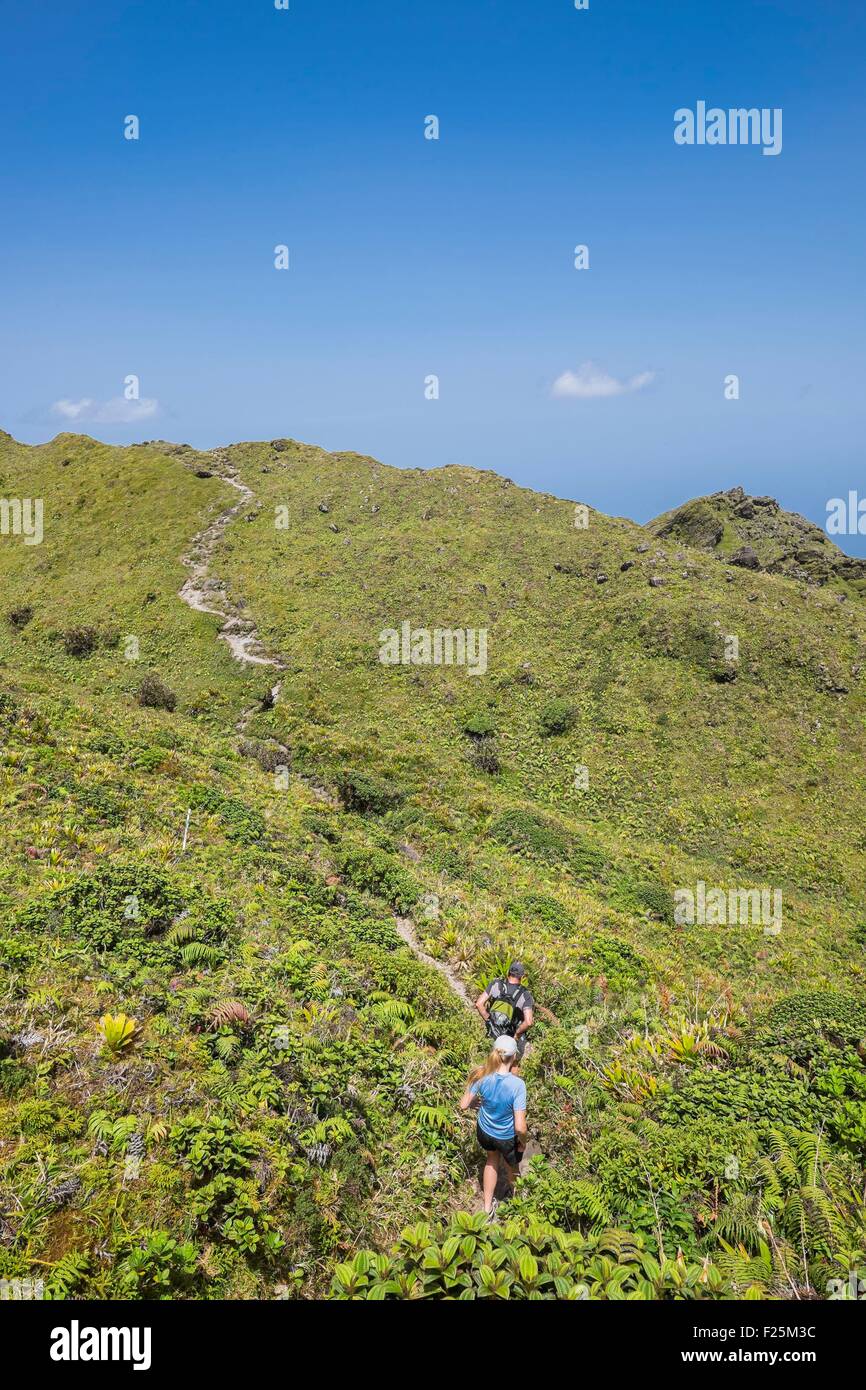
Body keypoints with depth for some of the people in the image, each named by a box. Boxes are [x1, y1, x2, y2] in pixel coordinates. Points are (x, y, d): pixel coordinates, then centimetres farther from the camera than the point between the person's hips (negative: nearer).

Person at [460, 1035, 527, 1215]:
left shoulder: (482, 1076, -25)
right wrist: (523, 1142, -10)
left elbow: (464, 1105, -12)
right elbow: (520, 1127, -31)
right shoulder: (517, 1085, -35)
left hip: (484, 1132, 3)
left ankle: (487, 1206, 50)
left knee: (492, 1160, 35)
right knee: (512, 1168, 30)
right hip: (507, 1139, -3)